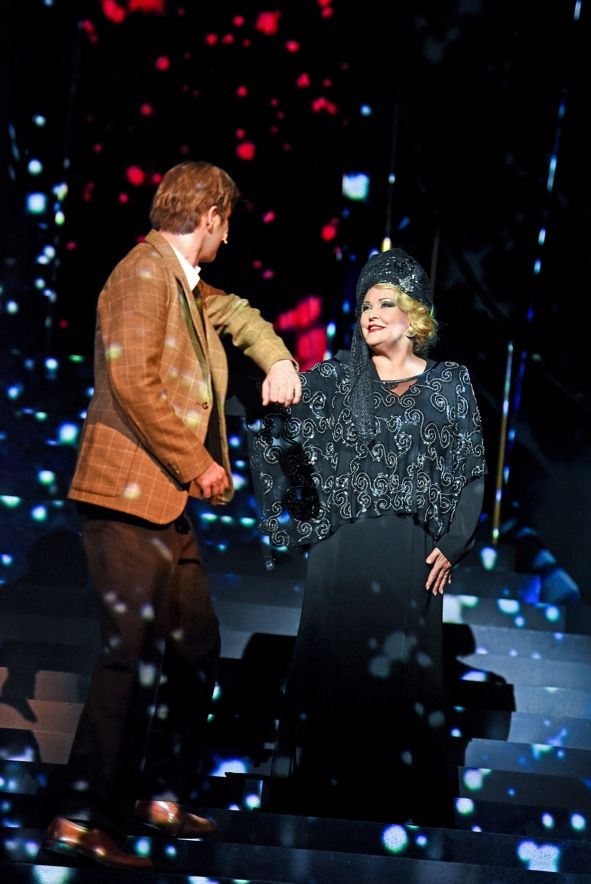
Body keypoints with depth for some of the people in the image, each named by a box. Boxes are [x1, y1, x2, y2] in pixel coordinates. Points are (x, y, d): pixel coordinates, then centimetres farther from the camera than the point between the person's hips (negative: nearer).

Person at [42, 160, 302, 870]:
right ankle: (82, 817, -6)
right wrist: (197, 465, -16)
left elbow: (235, 314, 39)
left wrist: (278, 360, 20)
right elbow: (133, 382, -21)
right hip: (128, 497, -10)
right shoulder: (144, 272, -11)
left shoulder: (188, 286, 18)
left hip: (169, 504, 10)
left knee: (196, 646, 14)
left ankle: (163, 793, 26)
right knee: (137, 653, -12)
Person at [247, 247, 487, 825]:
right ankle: (322, 798, 11)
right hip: (342, 549, 0)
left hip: (411, 554, 0)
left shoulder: (449, 382, 7)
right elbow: (265, 418, 2)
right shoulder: (335, 377, 7)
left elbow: (473, 471, 7)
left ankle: (402, 801, 11)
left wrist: (452, 545, -2)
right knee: (332, 669, 1)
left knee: (404, 671, 2)